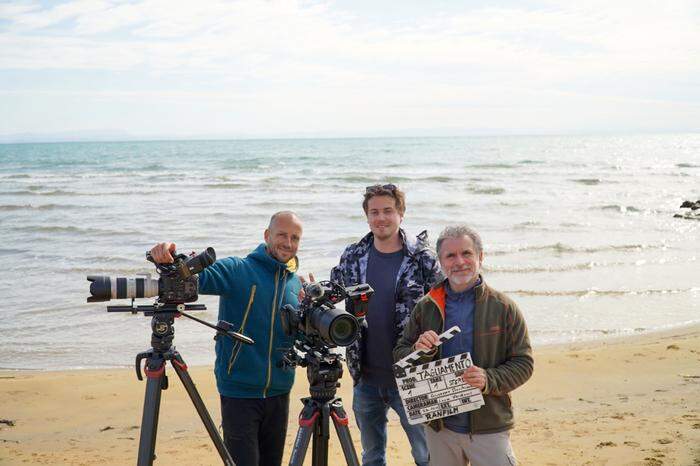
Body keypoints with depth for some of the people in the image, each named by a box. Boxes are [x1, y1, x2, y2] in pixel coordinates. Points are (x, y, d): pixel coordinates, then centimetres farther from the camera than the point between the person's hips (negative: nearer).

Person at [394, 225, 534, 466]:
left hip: (489, 427, -2)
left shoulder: (503, 308, -3)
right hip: (438, 426, 3)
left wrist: (489, 379, -20)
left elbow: (523, 363, -3)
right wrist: (418, 351, -16)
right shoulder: (425, 307, 4)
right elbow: (399, 355, 7)